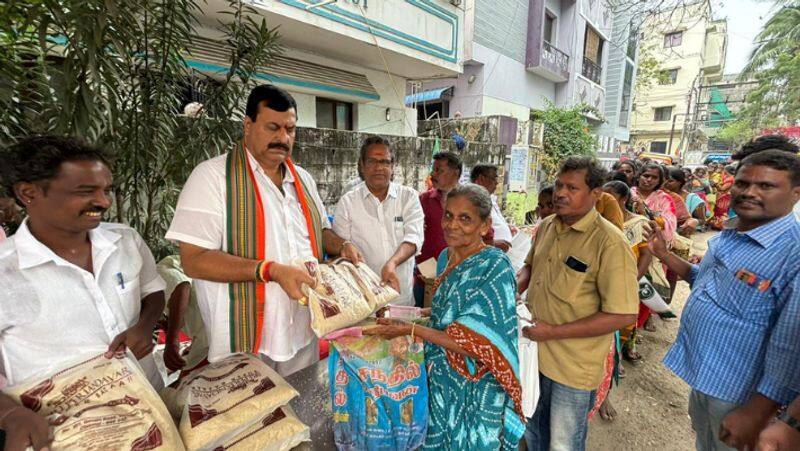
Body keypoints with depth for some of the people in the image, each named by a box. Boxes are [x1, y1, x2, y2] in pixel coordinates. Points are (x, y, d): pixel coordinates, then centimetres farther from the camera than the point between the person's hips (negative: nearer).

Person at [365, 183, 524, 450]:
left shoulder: (495, 267, -22)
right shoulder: (445, 257, -1)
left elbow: (473, 345, -25)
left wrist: (411, 330, -23)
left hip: (476, 391, -6)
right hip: (441, 380, 6)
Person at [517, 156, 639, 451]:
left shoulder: (609, 242, -20)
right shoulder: (547, 226, -1)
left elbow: (623, 315, -22)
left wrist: (553, 332, -22)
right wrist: (516, 285, -5)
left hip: (574, 366, -5)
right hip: (534, 353, 6)